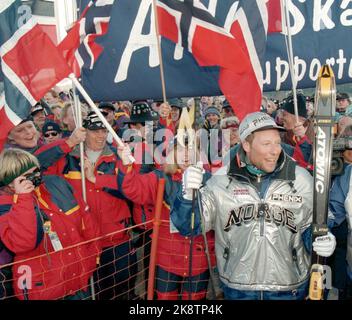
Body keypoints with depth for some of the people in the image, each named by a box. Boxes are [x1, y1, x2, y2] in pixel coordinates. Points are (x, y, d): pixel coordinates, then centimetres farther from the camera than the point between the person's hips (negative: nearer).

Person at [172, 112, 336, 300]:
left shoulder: (301, 179, -5)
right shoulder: (221, 181, -7)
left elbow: (311, 226, 6)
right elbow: (188, 227, -7)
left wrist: (323, 242, -15)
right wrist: (188, 194, -25)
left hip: (289, 289, 1)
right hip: (236, 288, 0)